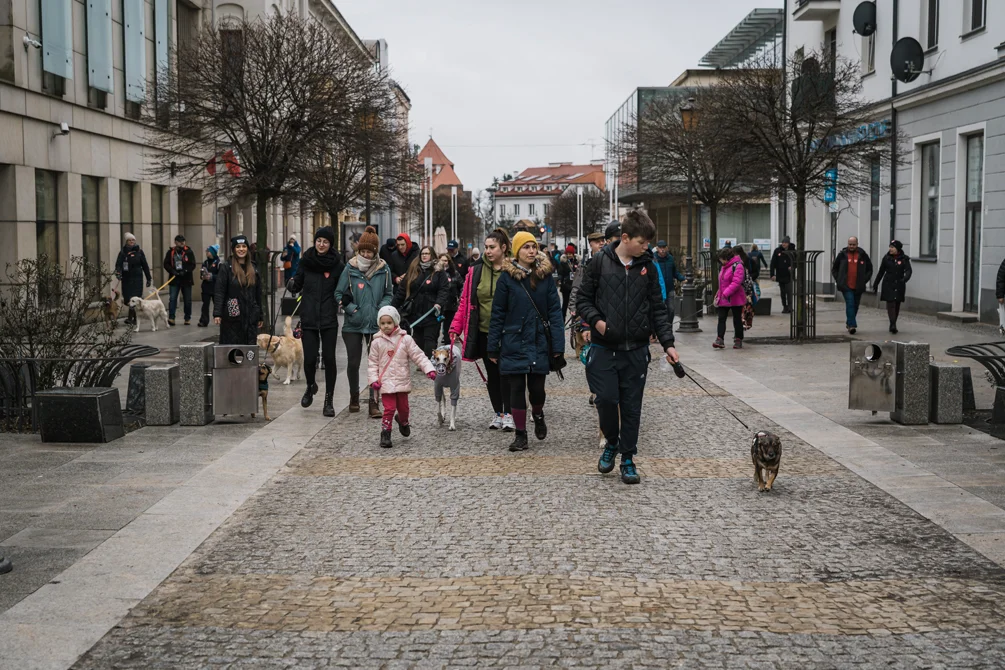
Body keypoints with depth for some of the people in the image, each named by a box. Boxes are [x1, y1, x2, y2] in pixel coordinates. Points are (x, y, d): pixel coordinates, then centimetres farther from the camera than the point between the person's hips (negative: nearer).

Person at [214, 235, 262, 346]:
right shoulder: (226, 268, -2)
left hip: (251, 316, 4)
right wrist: (217, 313, -17)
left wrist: (260, 316, 14)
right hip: (232, 315, -4)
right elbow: (219, 292, -7)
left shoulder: (254, 268, 11)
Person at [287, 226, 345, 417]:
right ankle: (310, 386, 30)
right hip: (309, 317, 1)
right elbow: (298, 285, 9)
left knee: (329, 358, -3)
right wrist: (292, 285, -10)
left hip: (329, 320, -1)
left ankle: (329, 400, 8)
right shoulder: (306, 260, 3)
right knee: (309, 358, -2)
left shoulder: (337, 264, -2)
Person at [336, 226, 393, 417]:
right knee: (353, 362, 8)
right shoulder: (350, 268, -2)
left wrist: (382, 309, -6)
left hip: (376, 324, 0)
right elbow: (339, 294, 3)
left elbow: (389, 294, 12)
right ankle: (354, 396, 29)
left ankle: (373, 402, 1)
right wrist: (351, 308, -12)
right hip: (353, 324, 0)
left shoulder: (383, 269, 1)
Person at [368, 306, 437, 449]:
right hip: (386, 382, -2)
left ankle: (403, 422, 47)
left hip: (403, 381, 2)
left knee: (403, 407, 14)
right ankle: (385, 434, 0)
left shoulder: (405, 339, -4)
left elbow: (418, 356, -5)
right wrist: (373, 379, -7)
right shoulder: (377, 342, -2)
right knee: (389, 408, -10)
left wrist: (429, 369, -15)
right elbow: (372, 362, 2)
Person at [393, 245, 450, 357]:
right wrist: (393, 306, 10)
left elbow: (444, 289, -8)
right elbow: (402, 290, 11)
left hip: (431, 313, -4)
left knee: (430, 340, -7)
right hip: (415, 312, 4)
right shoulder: (413, 270, 11)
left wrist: (439, 303, -25)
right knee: (418, 340, 11)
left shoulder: (439, 272, 1)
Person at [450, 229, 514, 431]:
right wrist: (456, 326, -3)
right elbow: (466, 301, 5)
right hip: (484, 332, 4)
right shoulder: (477, 271, 4)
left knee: (506, 372, -2)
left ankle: (509, 414, 6)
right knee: (492, 373, 11)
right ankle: (498, 413, 22)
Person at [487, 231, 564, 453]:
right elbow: (497, 314, -1)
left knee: (537, 388, 3)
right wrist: (493, 349, -2)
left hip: (539, 343, 1)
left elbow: (554, 311, -1)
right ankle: (520, 434, 16)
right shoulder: (507, 277, -3)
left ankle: (538, 415, 35)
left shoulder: (545, 276, 1)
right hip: (514, 343, -1)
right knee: (517, 389, 4)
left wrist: (558, 345, -8)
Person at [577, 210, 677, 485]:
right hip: (604, 348, -2)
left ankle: (628, 458, 17)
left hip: (636, 350, 2)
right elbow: (583, 300, 4)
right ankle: (611, 442, 23)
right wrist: (595, 319, -15)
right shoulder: (600, 263, -2)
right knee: (606, 399, -5)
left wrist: (668, 343, 0)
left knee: (632, 406, 5)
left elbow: (658, 309, 8)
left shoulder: (648, 267, 4)